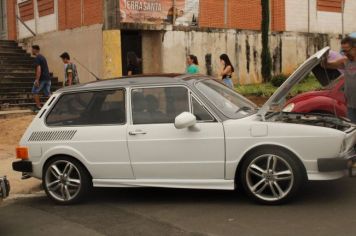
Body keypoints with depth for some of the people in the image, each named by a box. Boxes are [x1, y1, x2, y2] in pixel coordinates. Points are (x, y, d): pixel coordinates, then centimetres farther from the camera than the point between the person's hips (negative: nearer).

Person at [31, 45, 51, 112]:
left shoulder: (37, 58, -10)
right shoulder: (43, 57, 19)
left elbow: (39, 69, -22)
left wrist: (37, 80, -27)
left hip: (41, 79, -8)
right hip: (47, 78, 8)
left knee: (35, 92, 6)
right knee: (48, 93, 7)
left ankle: (38, 107, 4)